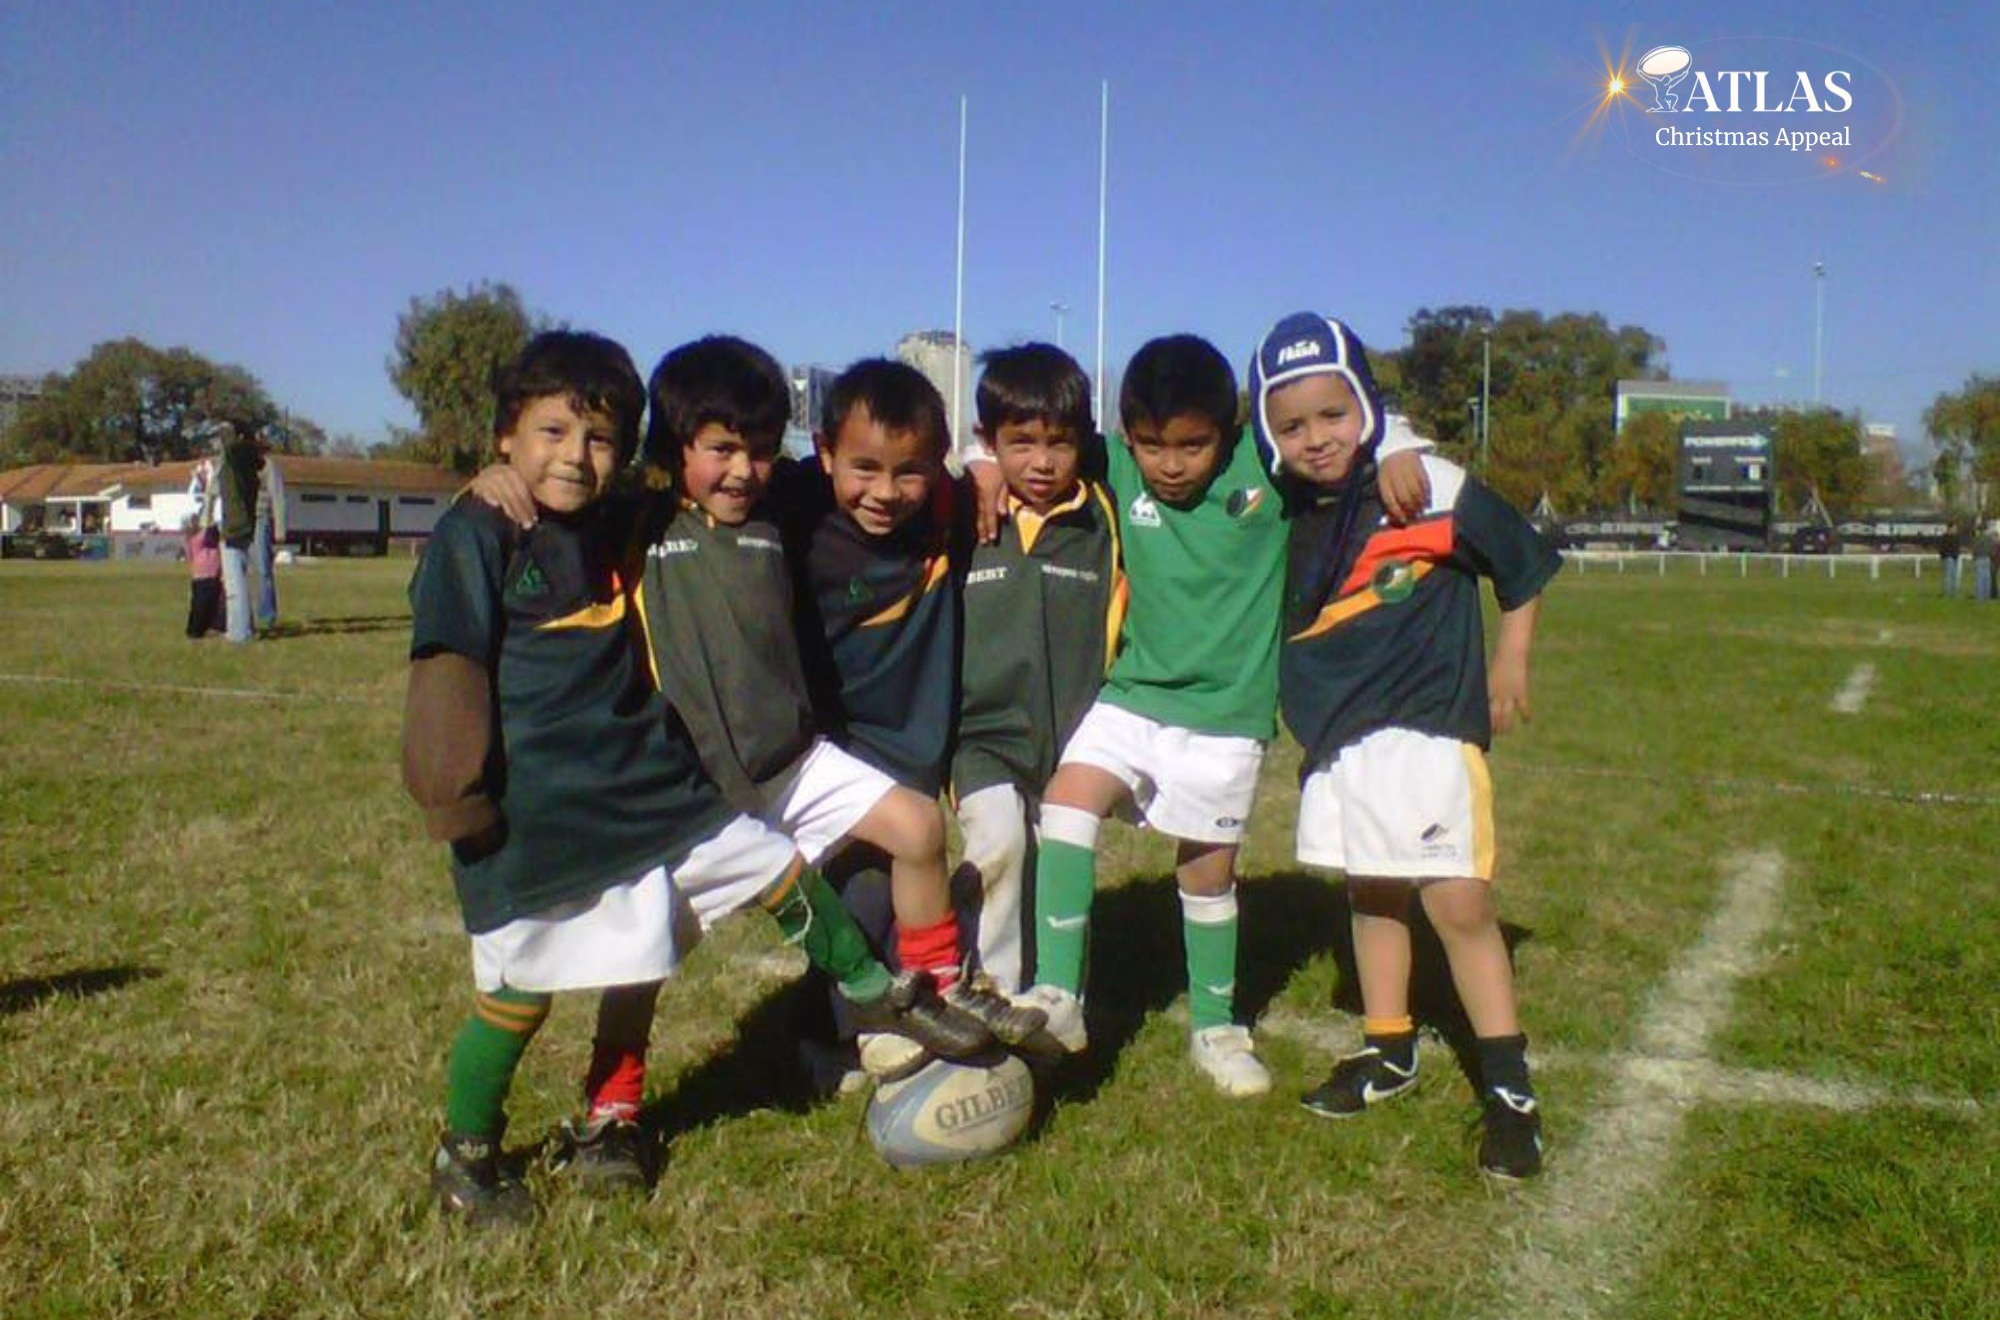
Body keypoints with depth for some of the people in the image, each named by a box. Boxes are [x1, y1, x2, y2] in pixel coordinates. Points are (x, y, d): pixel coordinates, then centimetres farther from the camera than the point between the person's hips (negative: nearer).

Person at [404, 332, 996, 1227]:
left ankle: (880, 997, 25)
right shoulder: (475, 537, -9)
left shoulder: (613, 539, 10)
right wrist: (456, 797, -17)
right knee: (518, 995, 4)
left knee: (782, 868, 6)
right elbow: (448, 669, -13)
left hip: (646, 793, 6)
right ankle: (463, 1157, 27)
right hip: (531, 819, -6)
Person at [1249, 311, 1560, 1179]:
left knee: (1458, 901, -9)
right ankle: (1387, 1050, 32)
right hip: (1335, 734, 5)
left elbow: (1524, 563, 1)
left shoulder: (1434, 491, -11)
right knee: (1370, 895, 16)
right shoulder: (1276, 517, 1)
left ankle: (1508, 1085, 3)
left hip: (1427, 724, -5)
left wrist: (1509, 664, 2)